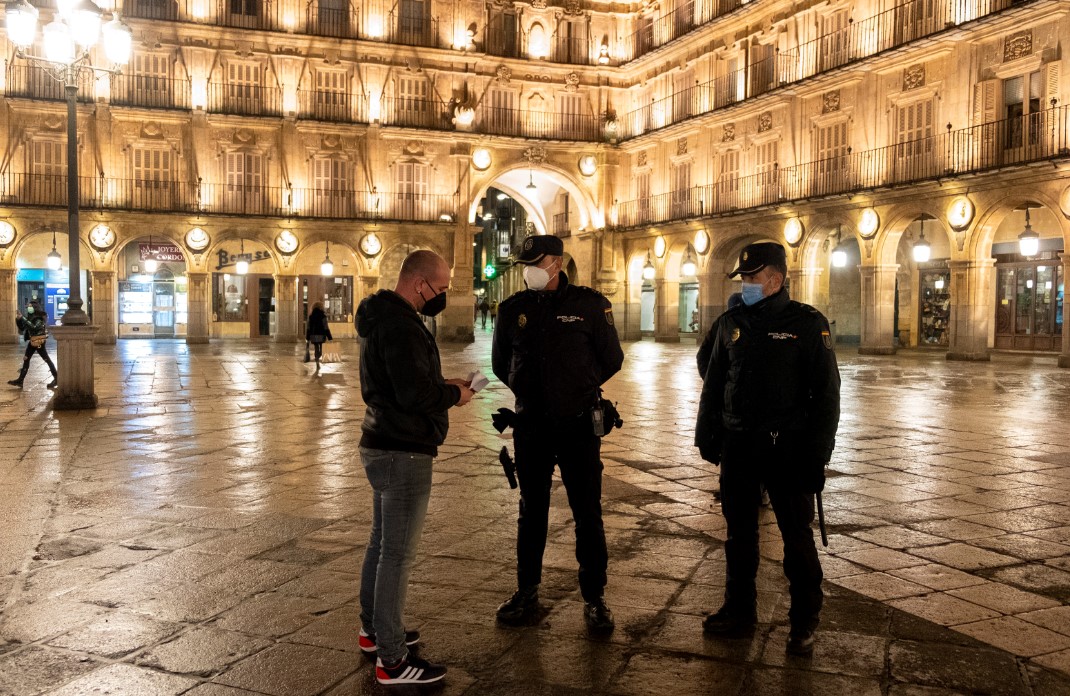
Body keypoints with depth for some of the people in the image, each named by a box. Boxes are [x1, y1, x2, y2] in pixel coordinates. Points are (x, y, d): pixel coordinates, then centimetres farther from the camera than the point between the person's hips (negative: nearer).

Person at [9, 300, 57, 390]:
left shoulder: (40, 318, -14)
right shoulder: (30, 317, 11)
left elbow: (33, 327, -30)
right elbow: (22, 328, 16)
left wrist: (23, 318, -28)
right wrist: (18, 319, 0)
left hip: (39, 342, -9)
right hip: (32, 342, 9)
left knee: (46, 360, -4)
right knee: (26, 359, 7)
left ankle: (56, 378, 3)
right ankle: (20, 380, 10)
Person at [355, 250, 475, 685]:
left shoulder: (382, 317, 13)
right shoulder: (400, 326, -21)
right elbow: (415, 393, -27)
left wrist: (442, 386, 7)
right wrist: (453, 395, -10)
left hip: (383, 447, 11)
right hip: (403, 453, -11)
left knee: (382, 543, 20)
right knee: (398, 553, -5)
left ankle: (373, 630, 34)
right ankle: (392, 661, 2)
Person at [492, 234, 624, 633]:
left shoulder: (589, 305, -4)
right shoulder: (513, 309, 3)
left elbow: (611, 360, 4)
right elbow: (500, 364, 16)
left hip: (577, 425, -2)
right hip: (530, 427, 3)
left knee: (587, 515, 3)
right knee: (531, 512, 13)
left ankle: (594, 598, 15)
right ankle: (527, 592, 26)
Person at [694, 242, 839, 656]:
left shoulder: (807, 323, -5)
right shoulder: (730, 323, 8)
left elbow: (826, 392, -6)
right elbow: (712, 384, 15)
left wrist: (816, 454, -10)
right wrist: (706, 435, 10)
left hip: (786, 447, -4)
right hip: (737, 445, 4)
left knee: (797, 537, 5)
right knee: (739, 532, 13)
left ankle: (803, 622, 18)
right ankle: (739, 610, 27)